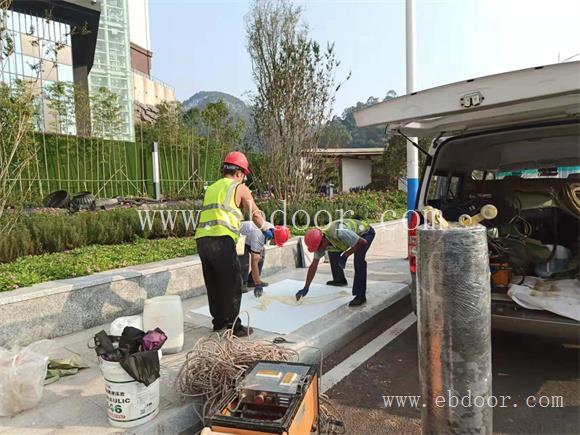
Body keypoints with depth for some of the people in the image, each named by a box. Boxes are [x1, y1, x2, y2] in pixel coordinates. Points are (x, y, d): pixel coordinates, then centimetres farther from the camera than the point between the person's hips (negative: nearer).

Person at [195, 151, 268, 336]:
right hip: (221, 240, -7)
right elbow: (255, 214, 11)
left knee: (213, 284, 17)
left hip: (201, 239, 7)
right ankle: (233, 326, 7)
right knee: (232, 285, 3)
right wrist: (265, 229, 29)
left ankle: (219, 321, 28)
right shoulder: (240, 188, 6)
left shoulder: (212, 188, 24)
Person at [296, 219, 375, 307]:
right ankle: (340, 280, 28)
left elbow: (363, 242, -32)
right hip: (354, 232, 8)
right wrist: (306, 288, -6)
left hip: (365, 232, -7)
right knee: (332, 252, 9)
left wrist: (345, 255, -27)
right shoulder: (319, 241, -15)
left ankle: (360, 296, -18)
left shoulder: (339, 233, -41)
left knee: (359, 259, -26)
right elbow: (314, 265, -7)